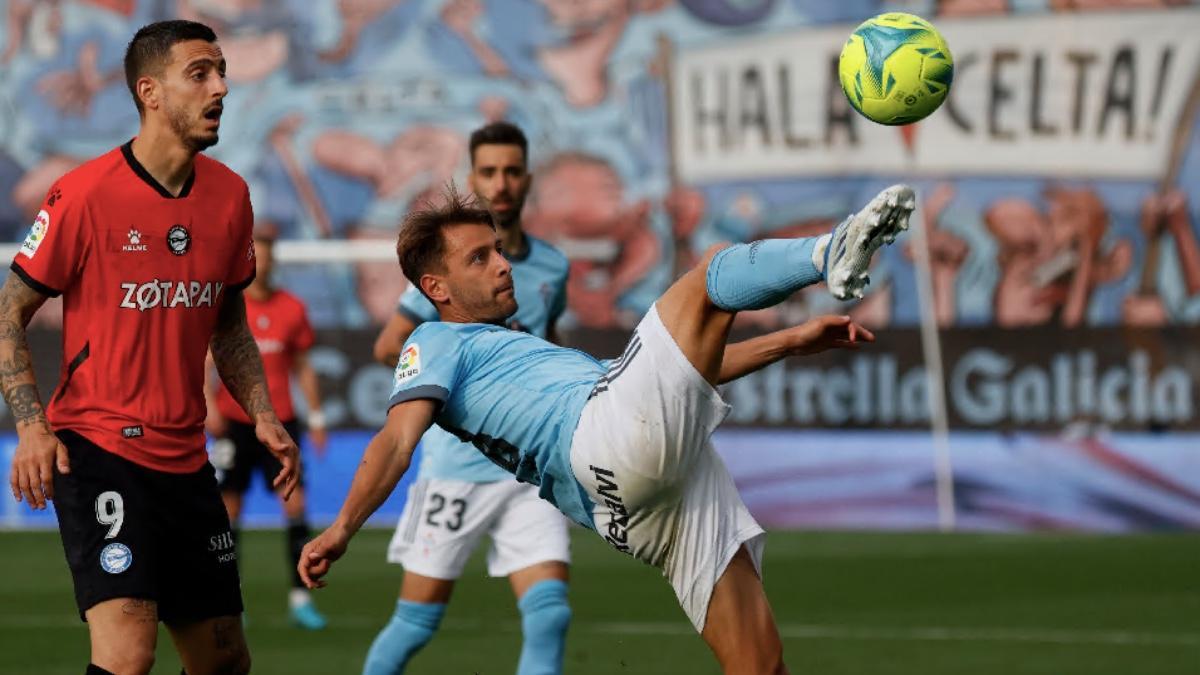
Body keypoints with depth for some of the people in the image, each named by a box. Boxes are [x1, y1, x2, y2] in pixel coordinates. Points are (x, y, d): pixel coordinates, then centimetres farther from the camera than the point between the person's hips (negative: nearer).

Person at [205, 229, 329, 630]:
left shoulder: (291, 308, 6)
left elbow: (303, 367, 13)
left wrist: (315, 417, 11)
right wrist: (209, 406, -16)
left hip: (279, 420, 2)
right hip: (233, 420, -2)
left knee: (295, 503, -7)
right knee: (229, 505, -1)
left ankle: (300, 598, -3)